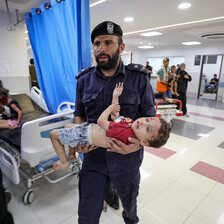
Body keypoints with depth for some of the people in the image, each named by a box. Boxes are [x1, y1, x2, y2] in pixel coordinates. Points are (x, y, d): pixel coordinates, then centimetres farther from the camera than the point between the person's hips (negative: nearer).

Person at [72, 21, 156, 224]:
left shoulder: (139, 79, -10)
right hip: (93, 158, 2)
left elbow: (150, 117, -6)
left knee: (129, 203, 28)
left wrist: (140, 141, -25)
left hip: (127, 159, 0)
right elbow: (79, 114, 8)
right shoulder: (84, 80, -2)